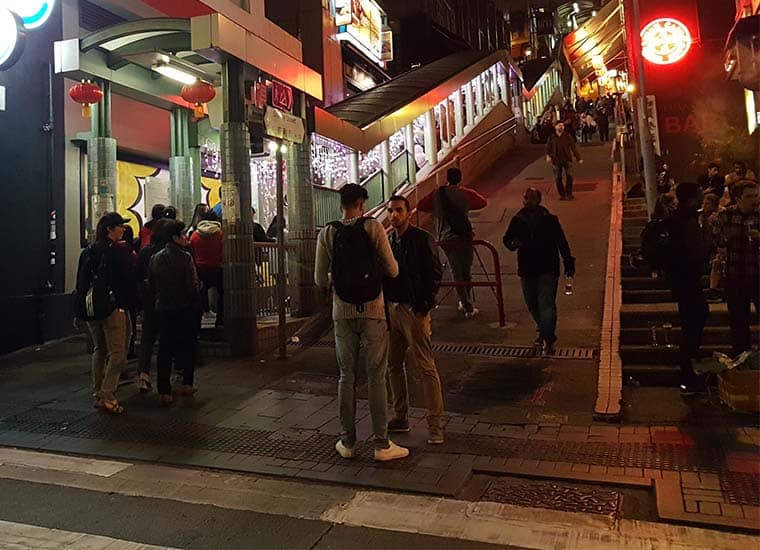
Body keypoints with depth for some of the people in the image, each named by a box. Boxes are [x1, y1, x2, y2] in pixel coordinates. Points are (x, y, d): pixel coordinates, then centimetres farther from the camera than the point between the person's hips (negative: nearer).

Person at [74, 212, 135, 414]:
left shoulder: (87, 252, 8)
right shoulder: (121, 252, -10)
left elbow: (80, 283, 9)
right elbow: (130, 281, -10)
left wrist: (78, 312, 13)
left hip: (90, 308, 7)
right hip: (113, 308, -7)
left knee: (99, 351, 18)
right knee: (117, 354, -2)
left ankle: (98, 395, 23)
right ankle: (108, 397, -7)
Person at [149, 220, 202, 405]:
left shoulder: (155, 258, 3)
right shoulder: (184, 257, -14)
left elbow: (152, 284, 8)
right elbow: (193, 285, -15)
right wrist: (197, 304, -3)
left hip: (163, 309, 4)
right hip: (184, 309, -4)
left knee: (164, 349, 6)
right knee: (187, 346, 13)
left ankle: (164, 391, 6)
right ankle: (187, 383, 20)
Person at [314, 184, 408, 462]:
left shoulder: (327, 233, 0)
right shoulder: (373, 227, -6)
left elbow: (320, 280, 4)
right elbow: (392, 271, -5)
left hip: (343, 313, 3)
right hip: (373, 311, -2)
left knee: (347, 376, 12)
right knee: (376, 377, 4)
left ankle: (347, 442, 20)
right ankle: (381, 444, 10)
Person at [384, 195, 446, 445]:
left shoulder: (422, 239, -7)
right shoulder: (387, 240, 12)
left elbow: (435, 273, -11)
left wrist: (424, 304, -14)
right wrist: (385, 304, 7)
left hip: (414, 311, -7)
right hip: (391, 309, 7)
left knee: (426, 367, -3)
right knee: (394, 365, 13)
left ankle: (435, 424, 6)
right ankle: (401, 417, 26)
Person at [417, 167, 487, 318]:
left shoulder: (436, 194, 0)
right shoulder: (465, 193, -2)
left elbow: (420, 206, 7)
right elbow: (482, 202, 10)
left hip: (447, 239, 1)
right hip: (465, 237, 0)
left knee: (457, 273, 8)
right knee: (467, 272, 13)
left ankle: (467, 306, 6)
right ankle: (468, 306, 20)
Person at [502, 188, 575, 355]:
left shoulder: (549, 219, -4)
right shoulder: (518, 220, 3)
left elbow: (562, 242, 1)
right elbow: (507, 238, 10)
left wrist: (568, 263, 1)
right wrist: (513, 243, -15)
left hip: (548, 269, -4)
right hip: (527, 270, 4)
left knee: (546, 304, -13)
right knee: (532, 304, 14)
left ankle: (547, 339, -11)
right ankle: (544, 332, 34)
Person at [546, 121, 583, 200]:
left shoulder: (567, 136, 2)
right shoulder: (552, 137, 3)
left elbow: (573, 147, 3)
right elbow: (548, 148, 6)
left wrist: (578, 158, 0)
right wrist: (548, 156, -14)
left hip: (567, 159, -1)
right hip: (556, 160, 1)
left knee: (569, 176, -10)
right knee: (557, 178, 3)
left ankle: (569, 194, 0)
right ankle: (562, 195, 17)